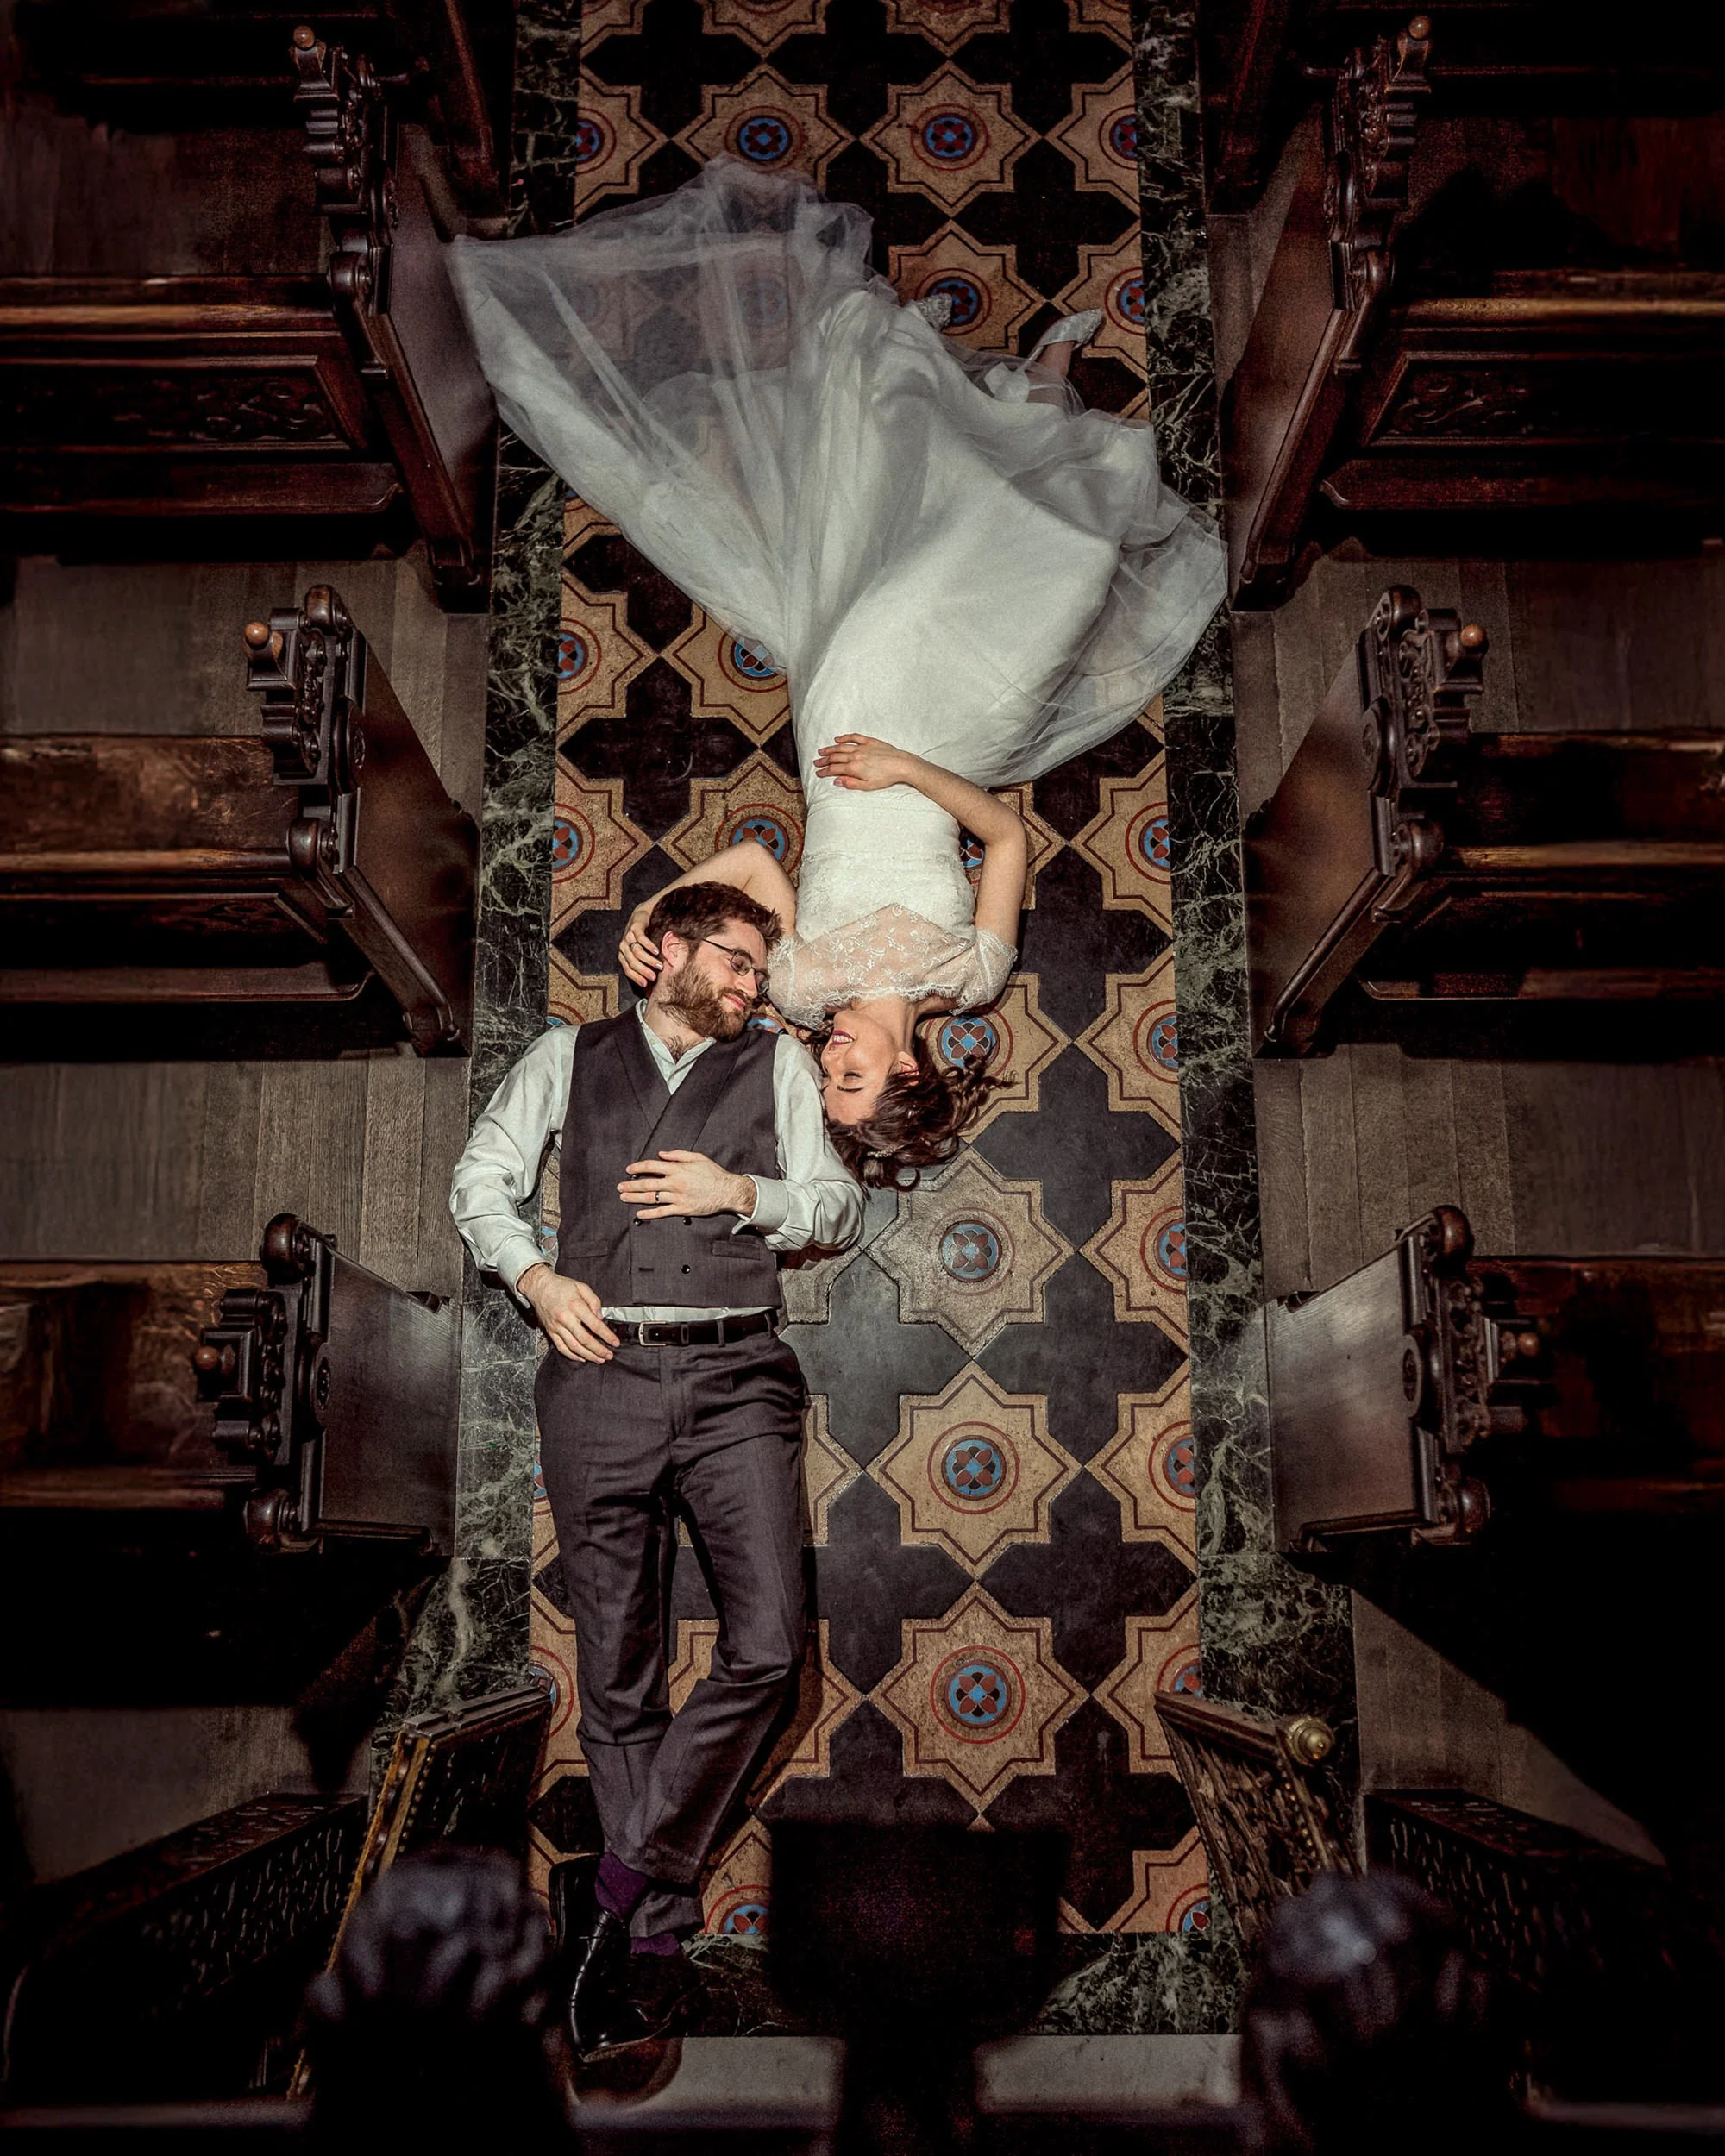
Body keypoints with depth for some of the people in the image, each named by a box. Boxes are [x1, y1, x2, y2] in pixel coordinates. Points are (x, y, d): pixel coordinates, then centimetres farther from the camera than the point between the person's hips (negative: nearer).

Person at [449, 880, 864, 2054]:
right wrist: (535, 1276, -1)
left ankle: (621, 1882, 3)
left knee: (768, 1645, -14)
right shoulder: (569, 1057, 14)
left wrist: (743, 1192, -4)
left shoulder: (779, 1064, 15)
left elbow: (840, 1210, 13)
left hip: (738, 1380, 1)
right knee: (618, 1671, 4)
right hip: (603, 1374, 0)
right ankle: (658, 1939, 17)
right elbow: (483, 1179, 15)